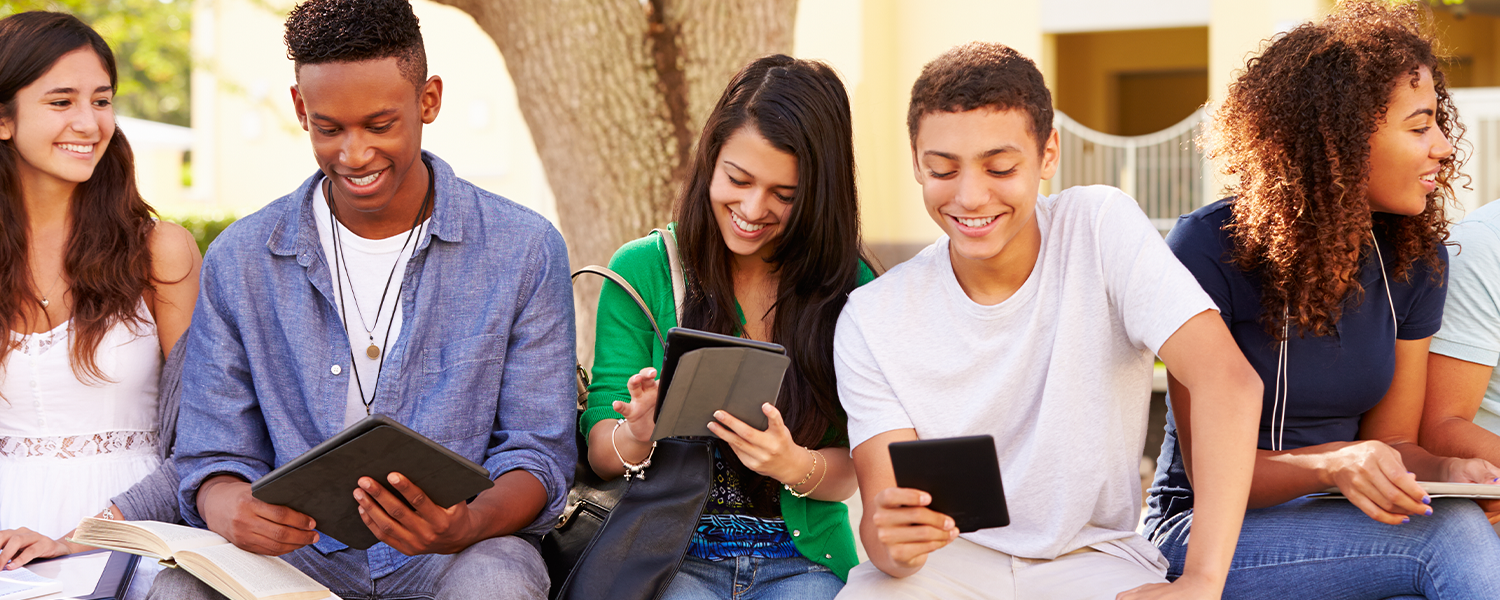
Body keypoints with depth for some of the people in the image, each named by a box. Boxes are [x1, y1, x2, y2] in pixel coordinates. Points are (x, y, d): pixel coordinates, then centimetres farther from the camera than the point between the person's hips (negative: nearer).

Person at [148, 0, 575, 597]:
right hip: (297, 550, 1)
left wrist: (468, 526, -24)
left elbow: (538, 453, 0)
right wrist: (229, 507, -21)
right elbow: (213, 458, 6)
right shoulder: (240, 260, 5)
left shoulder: (525, 250, 1)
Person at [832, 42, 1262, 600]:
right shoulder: (872, 321, -6)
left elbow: (1228, 380, -21)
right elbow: (881, 507, -11)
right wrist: (891, 544, -38)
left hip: (1092, 554, 0)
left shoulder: (1102, 228, -11)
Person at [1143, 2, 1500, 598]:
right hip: (1208, 529, -5)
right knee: (1449, 537, -30)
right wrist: (1332, 465, -35)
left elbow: (1389, 437, 6)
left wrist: (1446, 470, -18)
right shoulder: (1208, 249, -14)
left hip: (1346, 526, 5)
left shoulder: (1415, 258, 2)